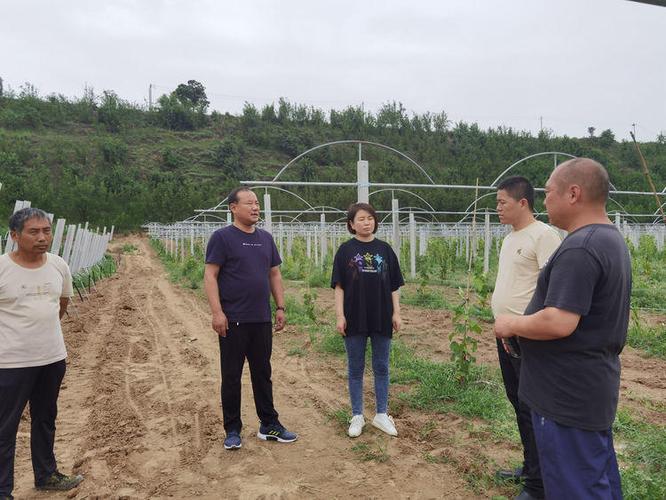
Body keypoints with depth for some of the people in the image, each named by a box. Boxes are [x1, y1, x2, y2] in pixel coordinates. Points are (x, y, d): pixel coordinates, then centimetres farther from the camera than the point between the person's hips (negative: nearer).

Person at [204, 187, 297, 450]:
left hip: (262, 320, 5)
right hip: (233, 321, -5)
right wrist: (217, 312, -17)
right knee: (231, 377, 6)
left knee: (263, 374, 14)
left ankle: (269, 425, 25)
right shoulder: (222, 237, -6)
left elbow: (274, 274, 16)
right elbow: (210, 276, -10)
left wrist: (280, 307, 10)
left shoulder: (266, 238, 11)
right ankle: (232, 431, 19)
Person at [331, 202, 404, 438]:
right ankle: (357, 416, 21)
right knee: (355, 369, 9)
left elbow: (394, 286, 7)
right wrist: (340, 315, -8)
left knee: (381, 368, 11)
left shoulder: (385, 249, 4)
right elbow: (339, 286, -2)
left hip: (382, 319, 2)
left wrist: (396, 313, 2)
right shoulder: (346, 250, -1)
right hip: (355, 319, -1)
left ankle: (382, 415, 24)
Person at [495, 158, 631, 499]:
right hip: (594, 388, 11)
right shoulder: (611, 239, 10)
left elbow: (558, 323, -31)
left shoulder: (579, 248, -23)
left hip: (569, 395, -11)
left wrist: (511, 324, -14)